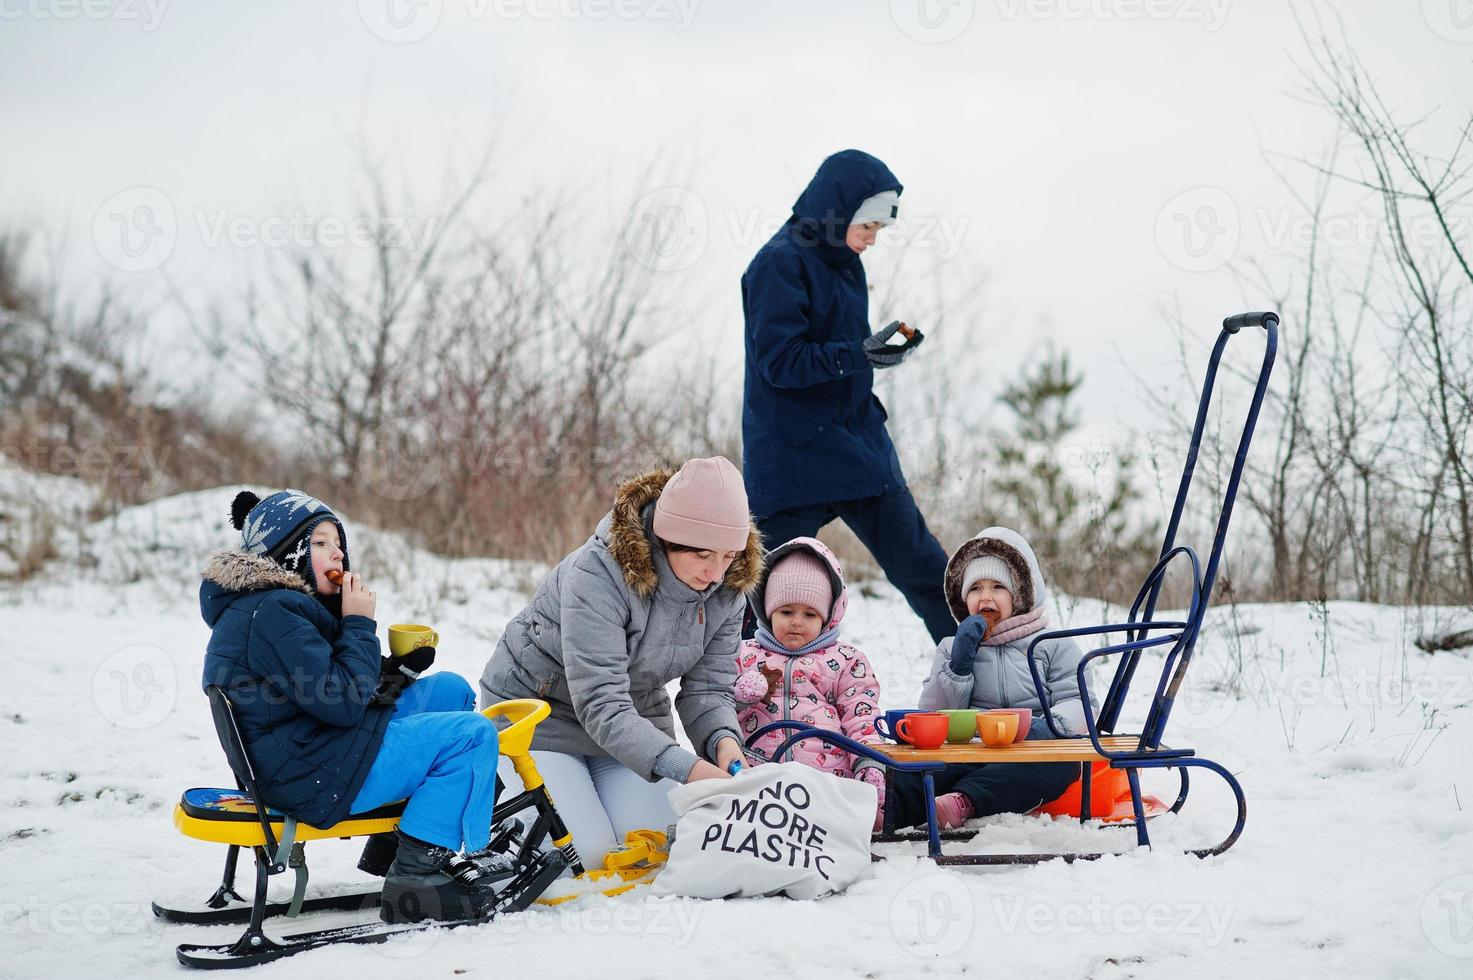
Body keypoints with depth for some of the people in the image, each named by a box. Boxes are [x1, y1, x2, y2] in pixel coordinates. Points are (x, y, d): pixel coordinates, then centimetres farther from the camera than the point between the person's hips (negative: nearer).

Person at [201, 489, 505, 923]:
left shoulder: (270, 604, 16)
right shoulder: (271, 613, -18)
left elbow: (340, 691, 20)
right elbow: (340, 702, -23)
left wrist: (397, 669, 4)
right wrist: (359, 624, -13)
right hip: (310, 776, -11)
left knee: (450, 689, 17)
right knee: (473, 734, -13)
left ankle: (392, 839, 15)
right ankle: (416, 874, -15)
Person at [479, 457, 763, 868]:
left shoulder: (728, 588, -14)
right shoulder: (599, 572, -34)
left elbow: (708, 687, -9)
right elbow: (600, 703, -39)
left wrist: (722, 739, -33)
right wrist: (683, 767, -49)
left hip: (637, 711, 6)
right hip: (539, 707, -6)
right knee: (588, 854, -19)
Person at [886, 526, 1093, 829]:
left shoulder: (1054, 646, 17)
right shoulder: (952, 648, 24)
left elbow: (1078, 703, 3)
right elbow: (934, 717, 13)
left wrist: (1049, 725, -19)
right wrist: (959, 664, -1)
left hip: (1030, 761, -1)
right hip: (968, 756, 2)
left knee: (1064, 760, -38)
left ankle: (964, 801, -55)